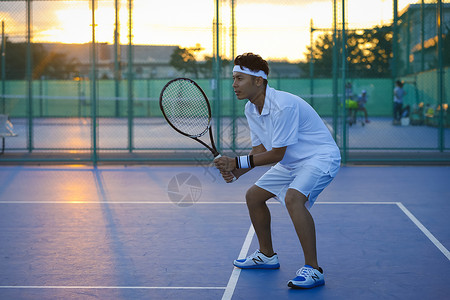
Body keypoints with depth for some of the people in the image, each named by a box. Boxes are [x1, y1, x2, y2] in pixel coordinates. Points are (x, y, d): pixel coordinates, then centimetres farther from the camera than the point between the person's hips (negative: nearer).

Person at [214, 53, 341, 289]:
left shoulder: (283, 106, -29)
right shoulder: (251, 109, 0)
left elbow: (276, 154, -25)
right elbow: (260, 150, 5)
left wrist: (237, 162, -20)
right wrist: (236, 171, -12)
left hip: (320, 156, -10)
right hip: (292, 162, 10)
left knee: (293, 198, -34)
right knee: (253, 195, 13)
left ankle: (312, 270, -27)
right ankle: (266, 255, 31)